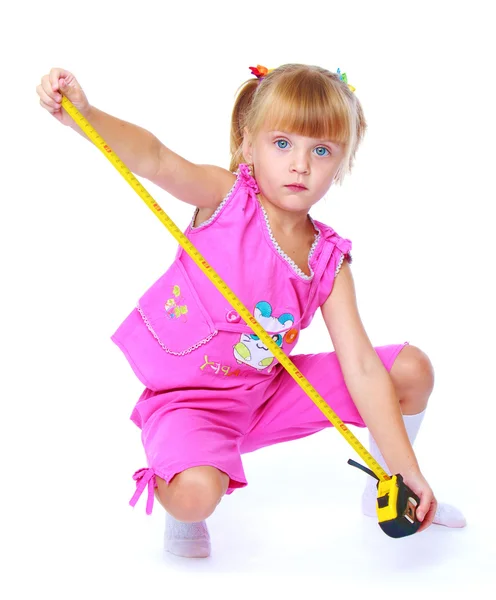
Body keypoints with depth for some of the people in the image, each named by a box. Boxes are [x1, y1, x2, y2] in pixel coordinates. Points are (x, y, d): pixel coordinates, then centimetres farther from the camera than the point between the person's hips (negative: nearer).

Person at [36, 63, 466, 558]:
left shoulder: (329, 262, -7)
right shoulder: (226, 196, -15)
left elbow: (362, 370, -11)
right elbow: (155, 159, -35)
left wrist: (407, 473, -17)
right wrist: (83, 114, -55)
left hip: (269, 391, 5)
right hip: (186, 398, -4)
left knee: (413, 369, 0)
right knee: (196, 493, -36)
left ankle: (384, 491, 27)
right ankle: (181, 511, 6)